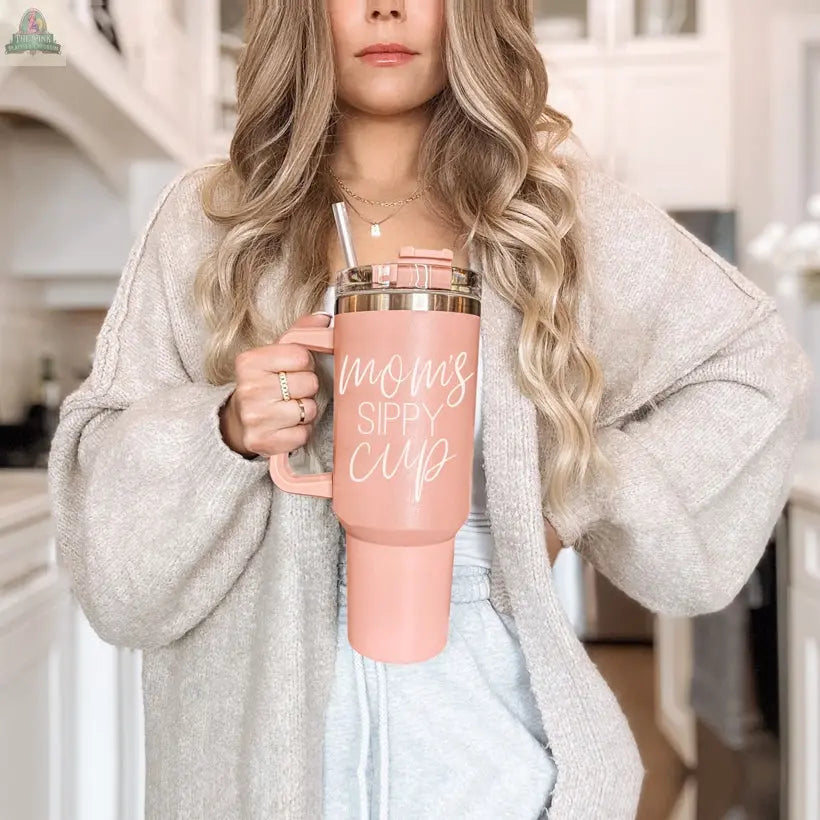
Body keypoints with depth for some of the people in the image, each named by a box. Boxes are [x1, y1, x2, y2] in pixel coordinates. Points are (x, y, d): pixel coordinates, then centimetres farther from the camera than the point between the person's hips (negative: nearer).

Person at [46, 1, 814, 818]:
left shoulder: (554, 203, -3)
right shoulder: (205, 218, -3)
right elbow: (99, 470, -1)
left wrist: (575, 506, -4)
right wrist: (224, 432, -22)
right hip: (265, 704, 1)